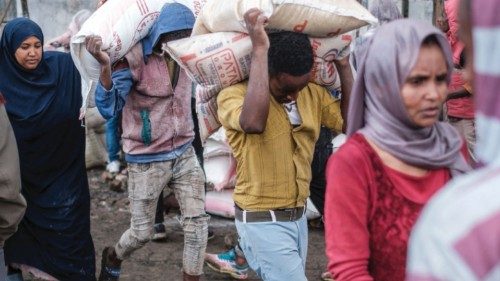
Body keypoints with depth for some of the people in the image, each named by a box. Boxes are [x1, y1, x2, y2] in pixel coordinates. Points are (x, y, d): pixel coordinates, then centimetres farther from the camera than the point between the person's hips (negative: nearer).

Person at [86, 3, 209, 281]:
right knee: (142, 232, 8)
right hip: (146, 161, -4)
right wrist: (105, 66, -39)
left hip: (184, 154, 5)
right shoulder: (135, 57, -19)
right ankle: (113, 258, 40)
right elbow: (109, 108, -23)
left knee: (197, 222, -1)